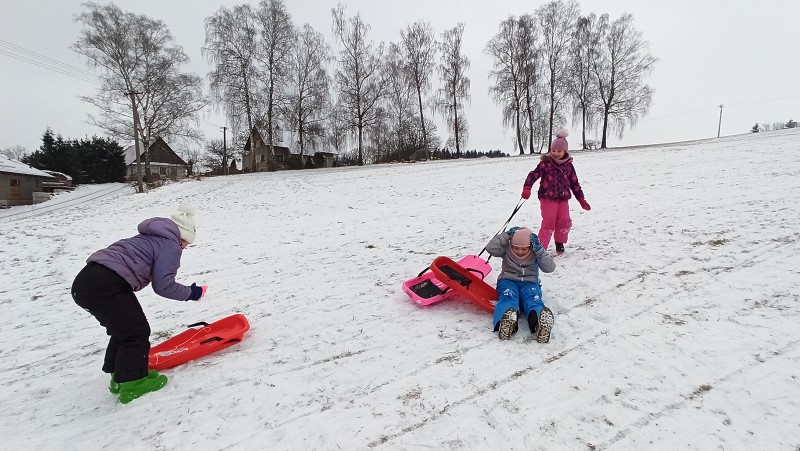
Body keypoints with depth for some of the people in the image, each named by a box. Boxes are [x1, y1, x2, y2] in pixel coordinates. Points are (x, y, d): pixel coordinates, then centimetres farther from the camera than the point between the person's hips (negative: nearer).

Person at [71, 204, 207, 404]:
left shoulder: (151, 238, 24)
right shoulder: (170, 246, -4)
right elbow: (163, 286, -9)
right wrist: (191, 293, 2)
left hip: (84, 280, 10)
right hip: (106, 287, -10)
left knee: (123, 329, 23)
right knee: (137, 333, 5)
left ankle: (119, 376, 35)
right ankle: (132, 385, 15)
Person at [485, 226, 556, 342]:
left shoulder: (535, 253, 4)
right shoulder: (506, 250, 2)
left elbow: (550, 267, -7)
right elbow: (490, 248, -16)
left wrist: (539, 250, -15)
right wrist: (507, 235, -13)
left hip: (530, 283, 1)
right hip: (508, 281, -1)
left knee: (533, 299, -35)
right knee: (508, 297, -37)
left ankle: (541, 321, -71)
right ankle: (507, 319, -73)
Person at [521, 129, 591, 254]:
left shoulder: (568, 166, 9)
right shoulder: (545, 163, -2)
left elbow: (574, 184, 16)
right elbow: (533, 175, -8)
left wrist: (581, 199, 16)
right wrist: (527, 188, -24)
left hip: (563, 198, 4)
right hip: (547, 198, -4)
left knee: (565, 221, -2)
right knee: (549, 223, -10)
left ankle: (559, 242, 23)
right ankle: (540, 247, -3)